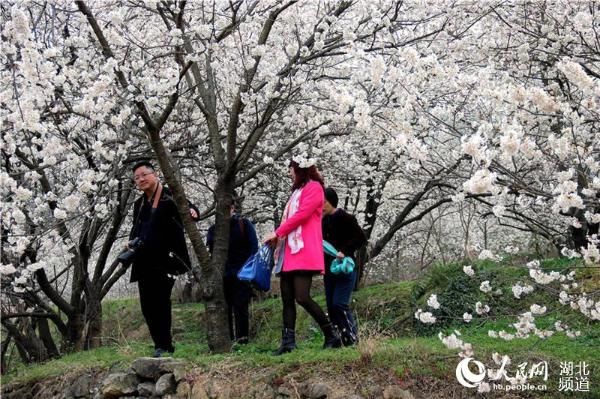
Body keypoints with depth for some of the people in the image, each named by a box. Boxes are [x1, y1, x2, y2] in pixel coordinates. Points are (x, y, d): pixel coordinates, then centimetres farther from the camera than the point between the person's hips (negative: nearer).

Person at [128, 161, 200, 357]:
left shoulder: (170, 197, -3)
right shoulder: (139, 204, 17)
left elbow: (189, 209, -6)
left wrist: (192, 212, -30)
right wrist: (131, 241, 4)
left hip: (164, 260, -7)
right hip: (145, 262, 7)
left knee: (160, 302, -8)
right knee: (147, 305, 7)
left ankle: (163, 346, -2)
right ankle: (162, 344, 17)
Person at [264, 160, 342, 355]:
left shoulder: (314, 187, 0)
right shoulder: (297, 191, 27)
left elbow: (301, 214, -11)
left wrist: (277, 232, -8)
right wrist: (279, 237, 6)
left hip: (304, 253, -9)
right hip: (289, 252, 9)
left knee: (302, 297, -16)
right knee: (287, 299, 2)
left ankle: (332, 336, -6)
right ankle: (288, 342, 1)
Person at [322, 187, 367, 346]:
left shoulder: (345, 218, -8)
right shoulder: (323, 221, 13)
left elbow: (361, 238, -12)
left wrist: (344, 251, -20)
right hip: (329, 268, 8)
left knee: (339, 304, -16)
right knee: (331, 306, 4)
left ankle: (353, 338, -7)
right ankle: (343, 338, 10)